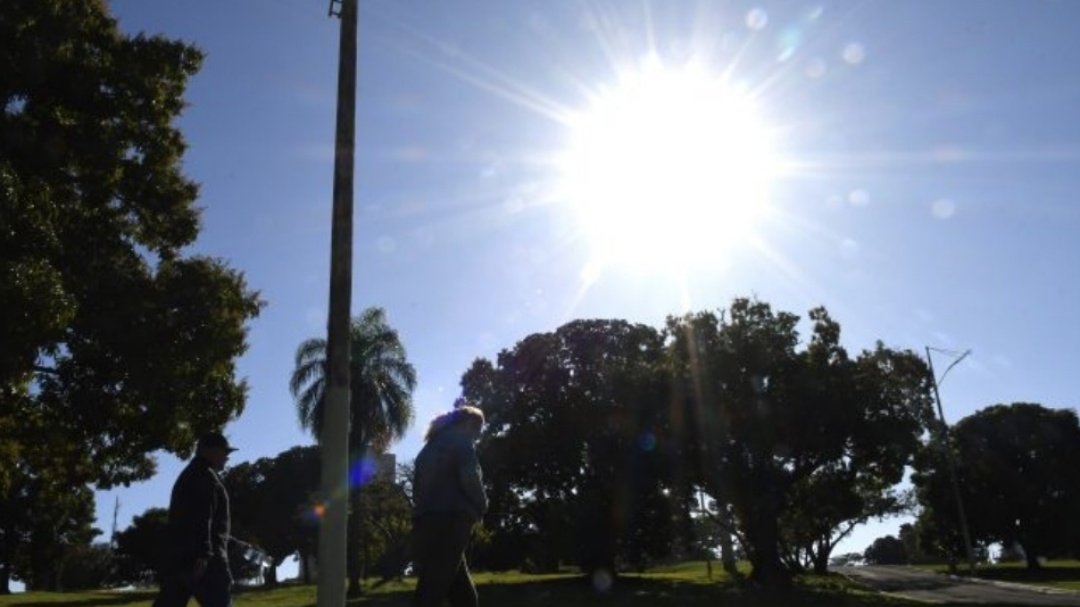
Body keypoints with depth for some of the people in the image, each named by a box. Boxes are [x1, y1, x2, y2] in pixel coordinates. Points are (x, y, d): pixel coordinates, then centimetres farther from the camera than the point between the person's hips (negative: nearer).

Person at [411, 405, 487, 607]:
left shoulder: (431, 446, 26)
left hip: (428, 525, 8)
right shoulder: (460, 440, 2)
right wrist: (481, 506, 4)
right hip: (448, 525, -8)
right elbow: (469, 478, -14)